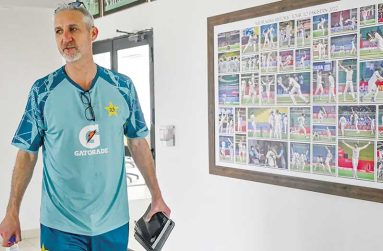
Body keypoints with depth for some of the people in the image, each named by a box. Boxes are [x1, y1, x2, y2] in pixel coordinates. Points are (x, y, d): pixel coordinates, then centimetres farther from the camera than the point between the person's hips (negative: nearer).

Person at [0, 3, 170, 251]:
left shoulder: (123, 86, -2)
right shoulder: (42, 91, -5)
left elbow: (138, 143, 5)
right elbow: (27, 153, -1)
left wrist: (157, 196, 5)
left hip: (114, 220, 2)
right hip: (60, 225, -1)